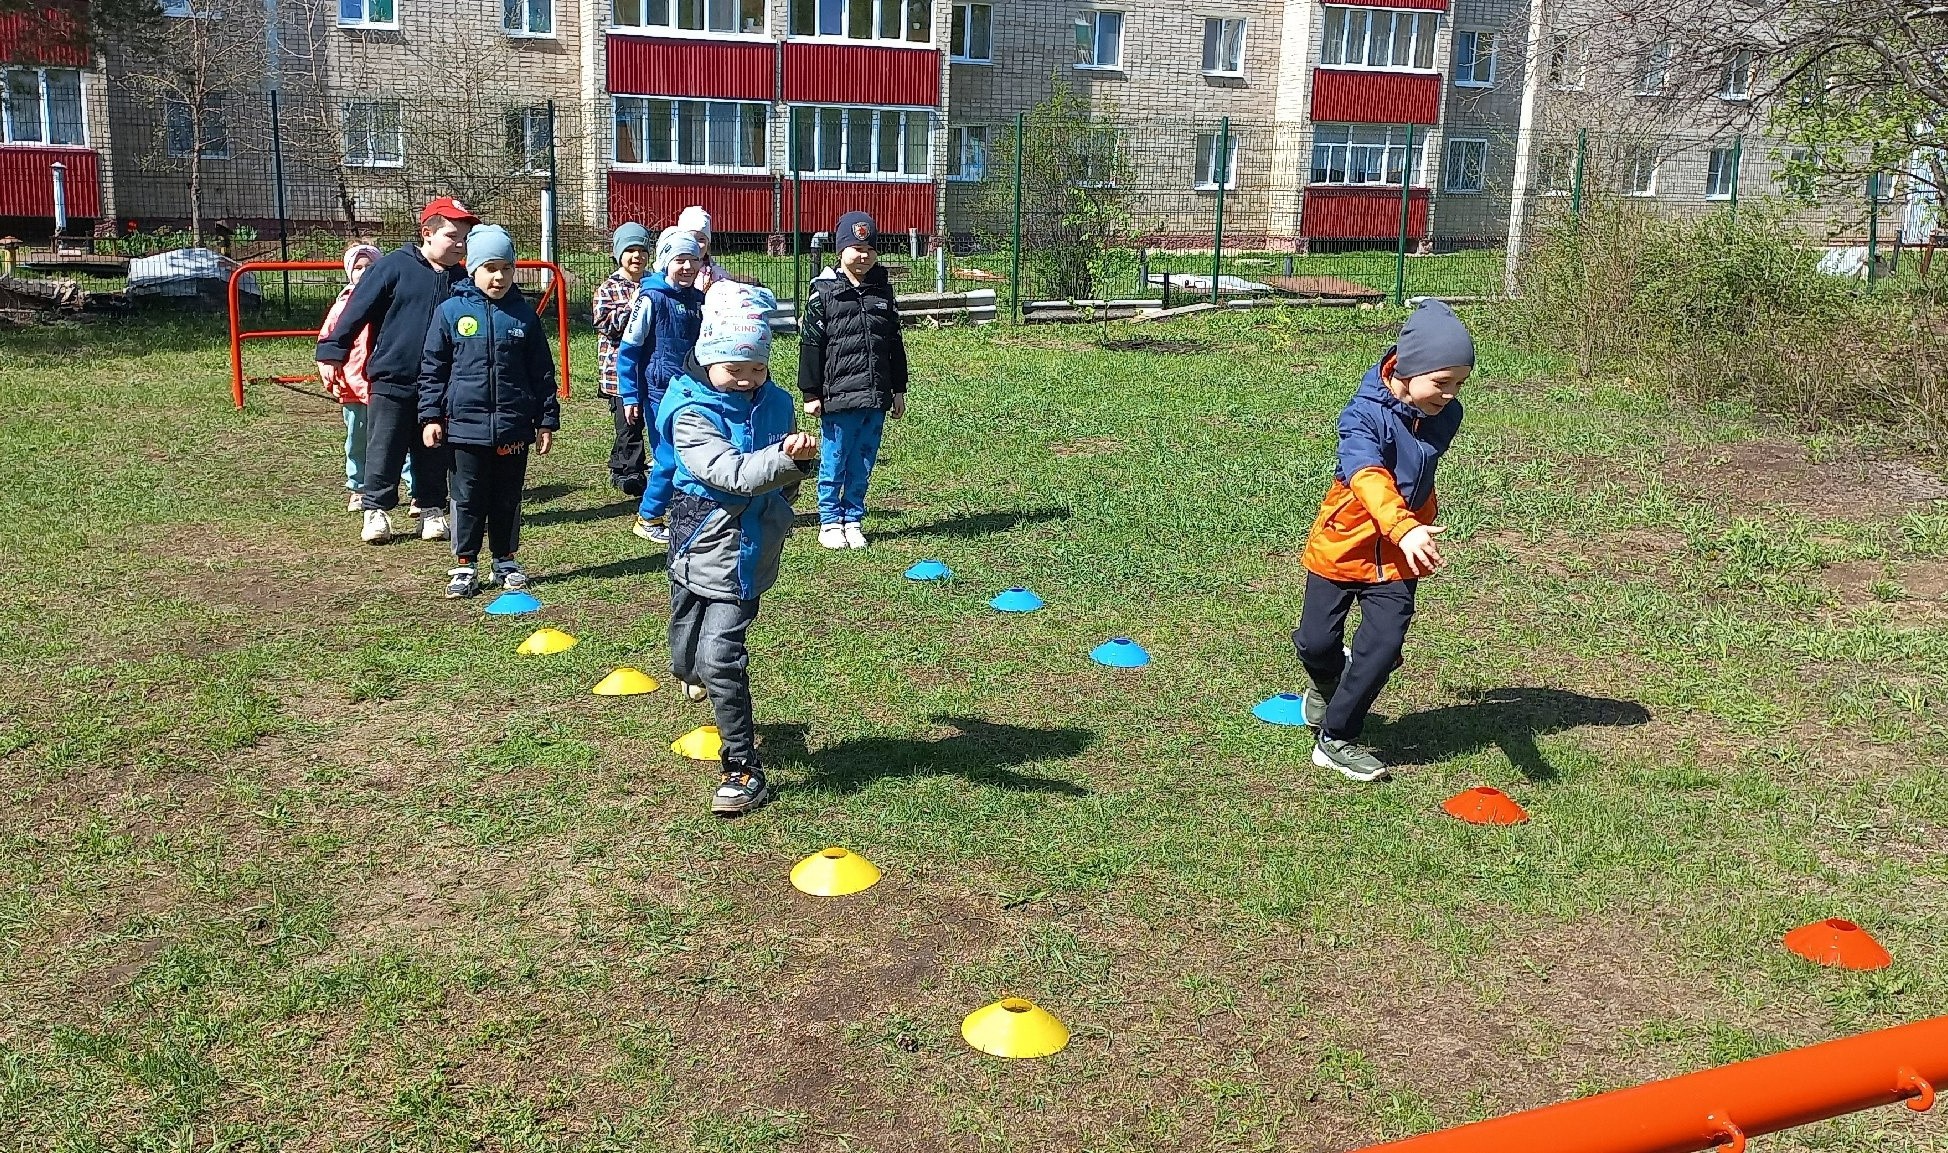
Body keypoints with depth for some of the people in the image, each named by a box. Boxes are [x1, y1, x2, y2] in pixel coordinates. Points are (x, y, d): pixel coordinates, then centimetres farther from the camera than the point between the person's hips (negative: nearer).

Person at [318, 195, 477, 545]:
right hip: (391, 381, -3)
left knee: (434, 455, 11)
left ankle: (432, 510, 22)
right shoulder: (393, 267, -9)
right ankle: (376, 510, 15)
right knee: (383, 452, 4)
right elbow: (357, 310, -8)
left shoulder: (461, 279, 5)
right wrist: (332, 353, -11)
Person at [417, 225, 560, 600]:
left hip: (514, 426, 2)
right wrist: (431, 416, -1)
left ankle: (505, 561, 24)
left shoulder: (523, 314, 3)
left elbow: (542, 371, 7)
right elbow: (432, 369, 3)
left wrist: (547, 420, 6)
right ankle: (464, 566, 15)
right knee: (468, 498, 5)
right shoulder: (451, 311, -1)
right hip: (466, 424, -1)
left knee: (508, 498, 11)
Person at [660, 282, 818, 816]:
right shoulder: (692, 413, -15)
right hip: (701, 547, 0)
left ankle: (744, 768, -3)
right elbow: (732, 473, -33)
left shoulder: (776, 403, -1)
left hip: (750, 553, 0)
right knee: (688, 660, 14)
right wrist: (783, 458, -45)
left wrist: (799, 460, 1)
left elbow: (792, 470, 20)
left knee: (719, 656, -12)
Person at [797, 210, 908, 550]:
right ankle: (830, 522, 17)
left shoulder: (883, 290, 11)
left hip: (876, 396, 4)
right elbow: (810, 344, -3)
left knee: (863, 464, 10)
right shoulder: (825, 291, -3)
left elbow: (895, 344, 17)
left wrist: (898, 390, 16)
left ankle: (853, 519, 23)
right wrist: (811, 393, -5)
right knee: (834, 462, 4)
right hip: (838, 395, -4)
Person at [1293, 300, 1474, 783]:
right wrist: (1405, 528, -58)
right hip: (1341, 545, -4)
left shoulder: (1445, 417, -5)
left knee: (1383, 648, -7)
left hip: (1398, 557, 4)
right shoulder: (1365, 413, -25)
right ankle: (1326, 687, 42)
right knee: (1316, 642, 6)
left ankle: (1336, 738, 9)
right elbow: (1368, 476, -43)